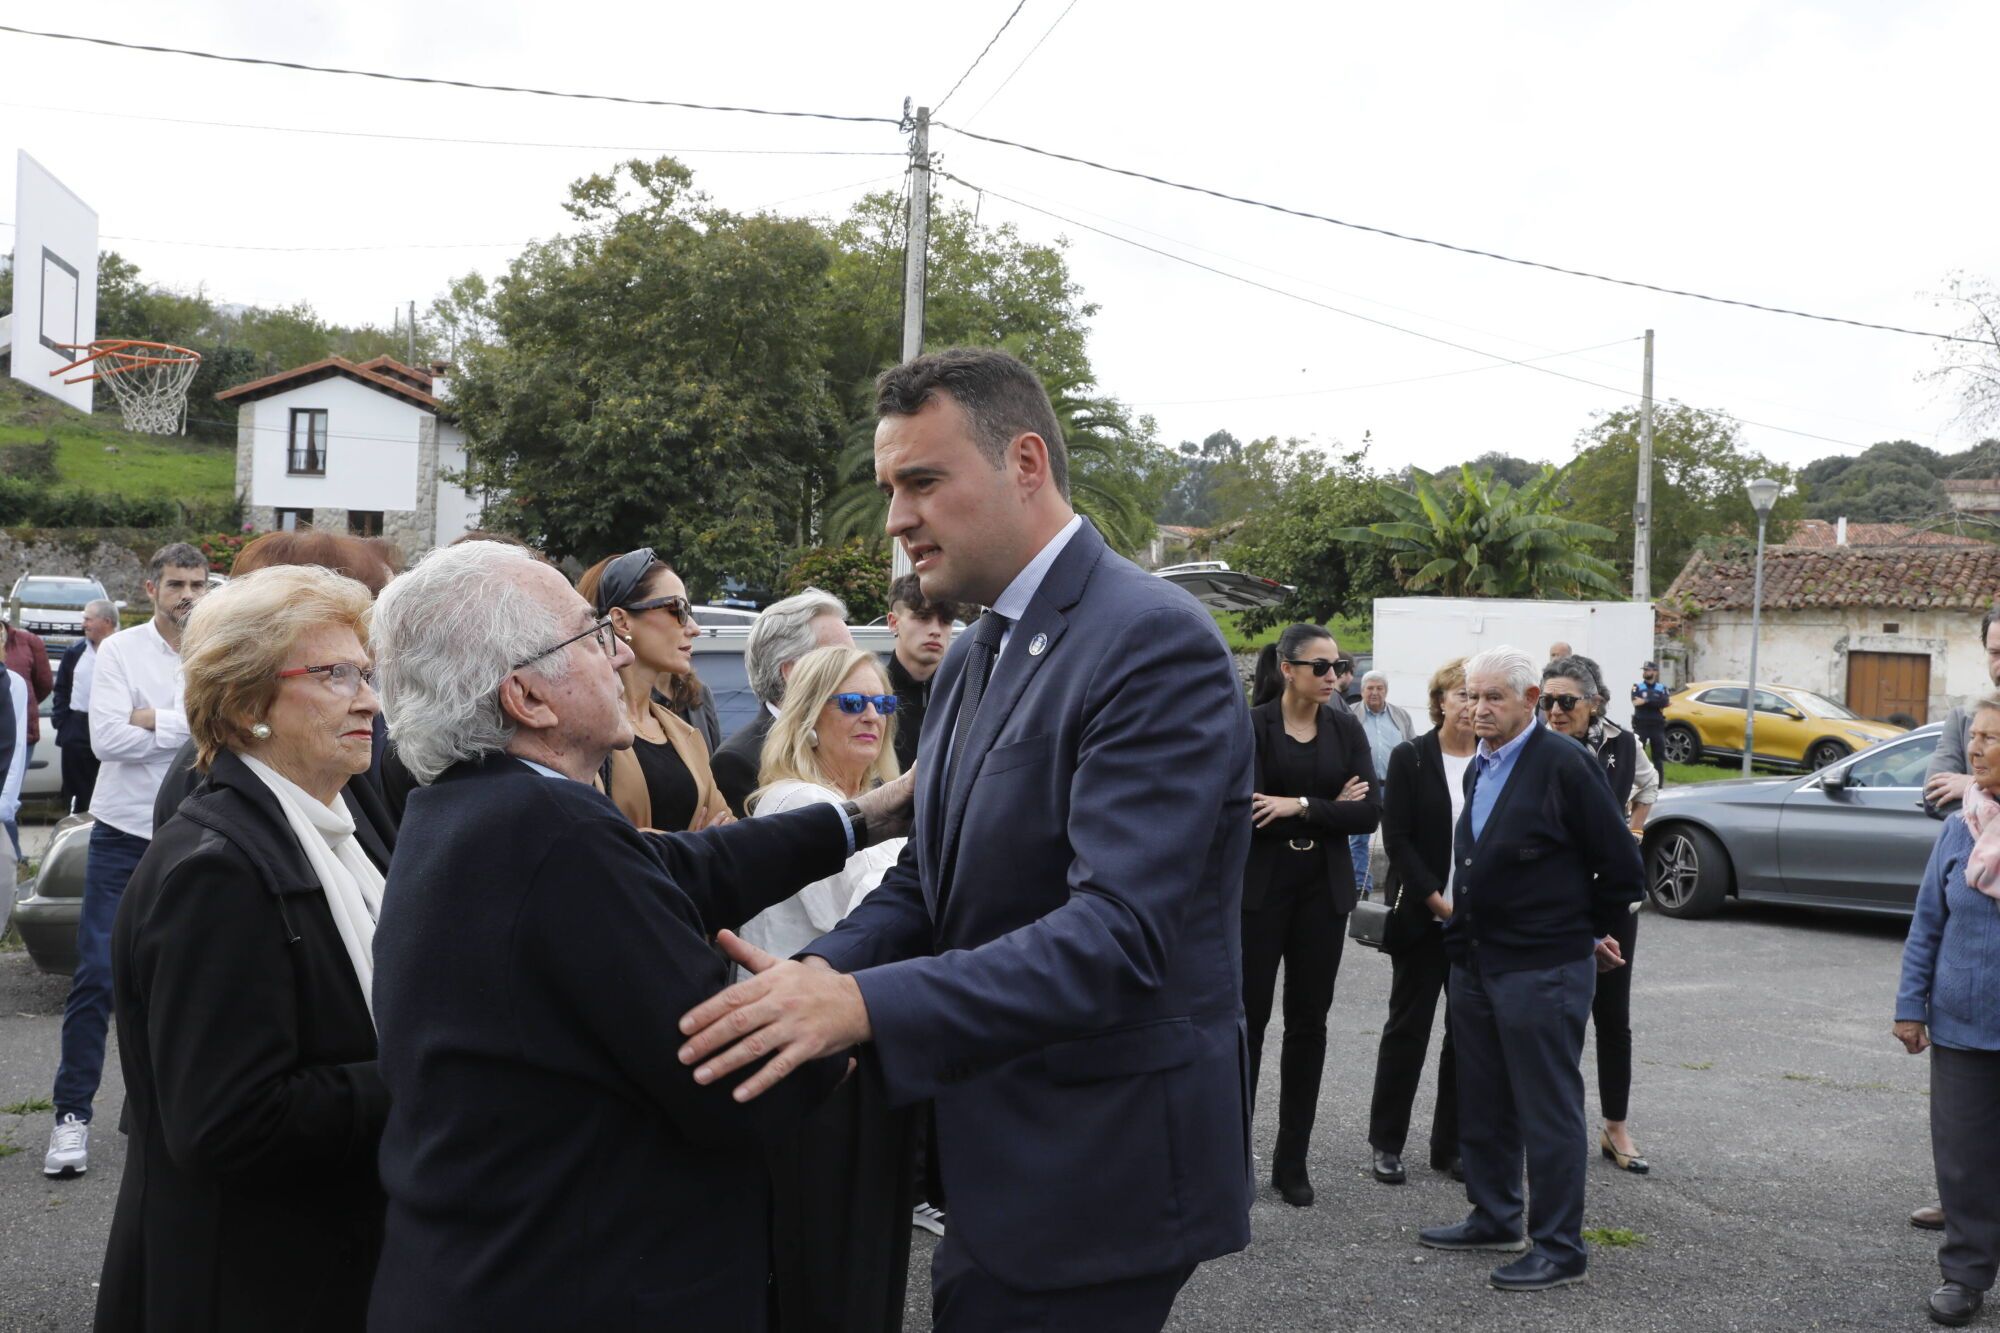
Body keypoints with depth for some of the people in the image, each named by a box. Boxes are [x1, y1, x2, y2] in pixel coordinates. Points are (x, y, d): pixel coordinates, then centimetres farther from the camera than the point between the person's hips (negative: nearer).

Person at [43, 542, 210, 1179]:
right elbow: (107, 739, -15)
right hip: (125, 834, -2)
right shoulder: (120, 651, -4)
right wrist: (190, 724, -13)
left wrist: (155, 720, -16)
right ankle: (73, 1112, 5)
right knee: (96, 976, -3)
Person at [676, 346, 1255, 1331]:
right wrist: (813, 979, -10)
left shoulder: (1155, 642, -19)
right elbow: (926, 879, 10)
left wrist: (864, 1005, -36)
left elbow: (1118, 932, -28)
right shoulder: (972, 658, 11)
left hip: (1099, 1168, -8)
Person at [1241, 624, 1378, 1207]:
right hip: (1258, 888, -4)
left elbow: (1368, 813, -4)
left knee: (1308, 1024, 8)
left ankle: (1292, 1161, 17)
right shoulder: (1251, 726, -6)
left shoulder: (1345, 729, 6)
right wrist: (1331, 809, -11)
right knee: (1247, 1019, -1)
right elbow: (1246, 812, -16)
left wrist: (1300, 806, -16)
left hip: (1323, 891, 4)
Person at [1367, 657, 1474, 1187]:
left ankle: (1451, 1145, 17)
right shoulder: (1410, 758, -3)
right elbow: (1396, 838, -7)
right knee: (1408, 1028, 4)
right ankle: (1387, 1144, 14)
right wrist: (1438, 900, -13)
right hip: (1422, 916, -3)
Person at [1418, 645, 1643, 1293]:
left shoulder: (1563, 764, -14)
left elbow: (1622, 866, -10)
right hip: (1474, 964, 8)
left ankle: (1559, 1249, 9)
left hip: (1542, 971, -8)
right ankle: (1495, 1219, 32)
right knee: (1483, 1104, 17)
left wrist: (1591, 933, 2)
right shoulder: (1480, 767, 11)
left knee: (1548, 1111, 0)